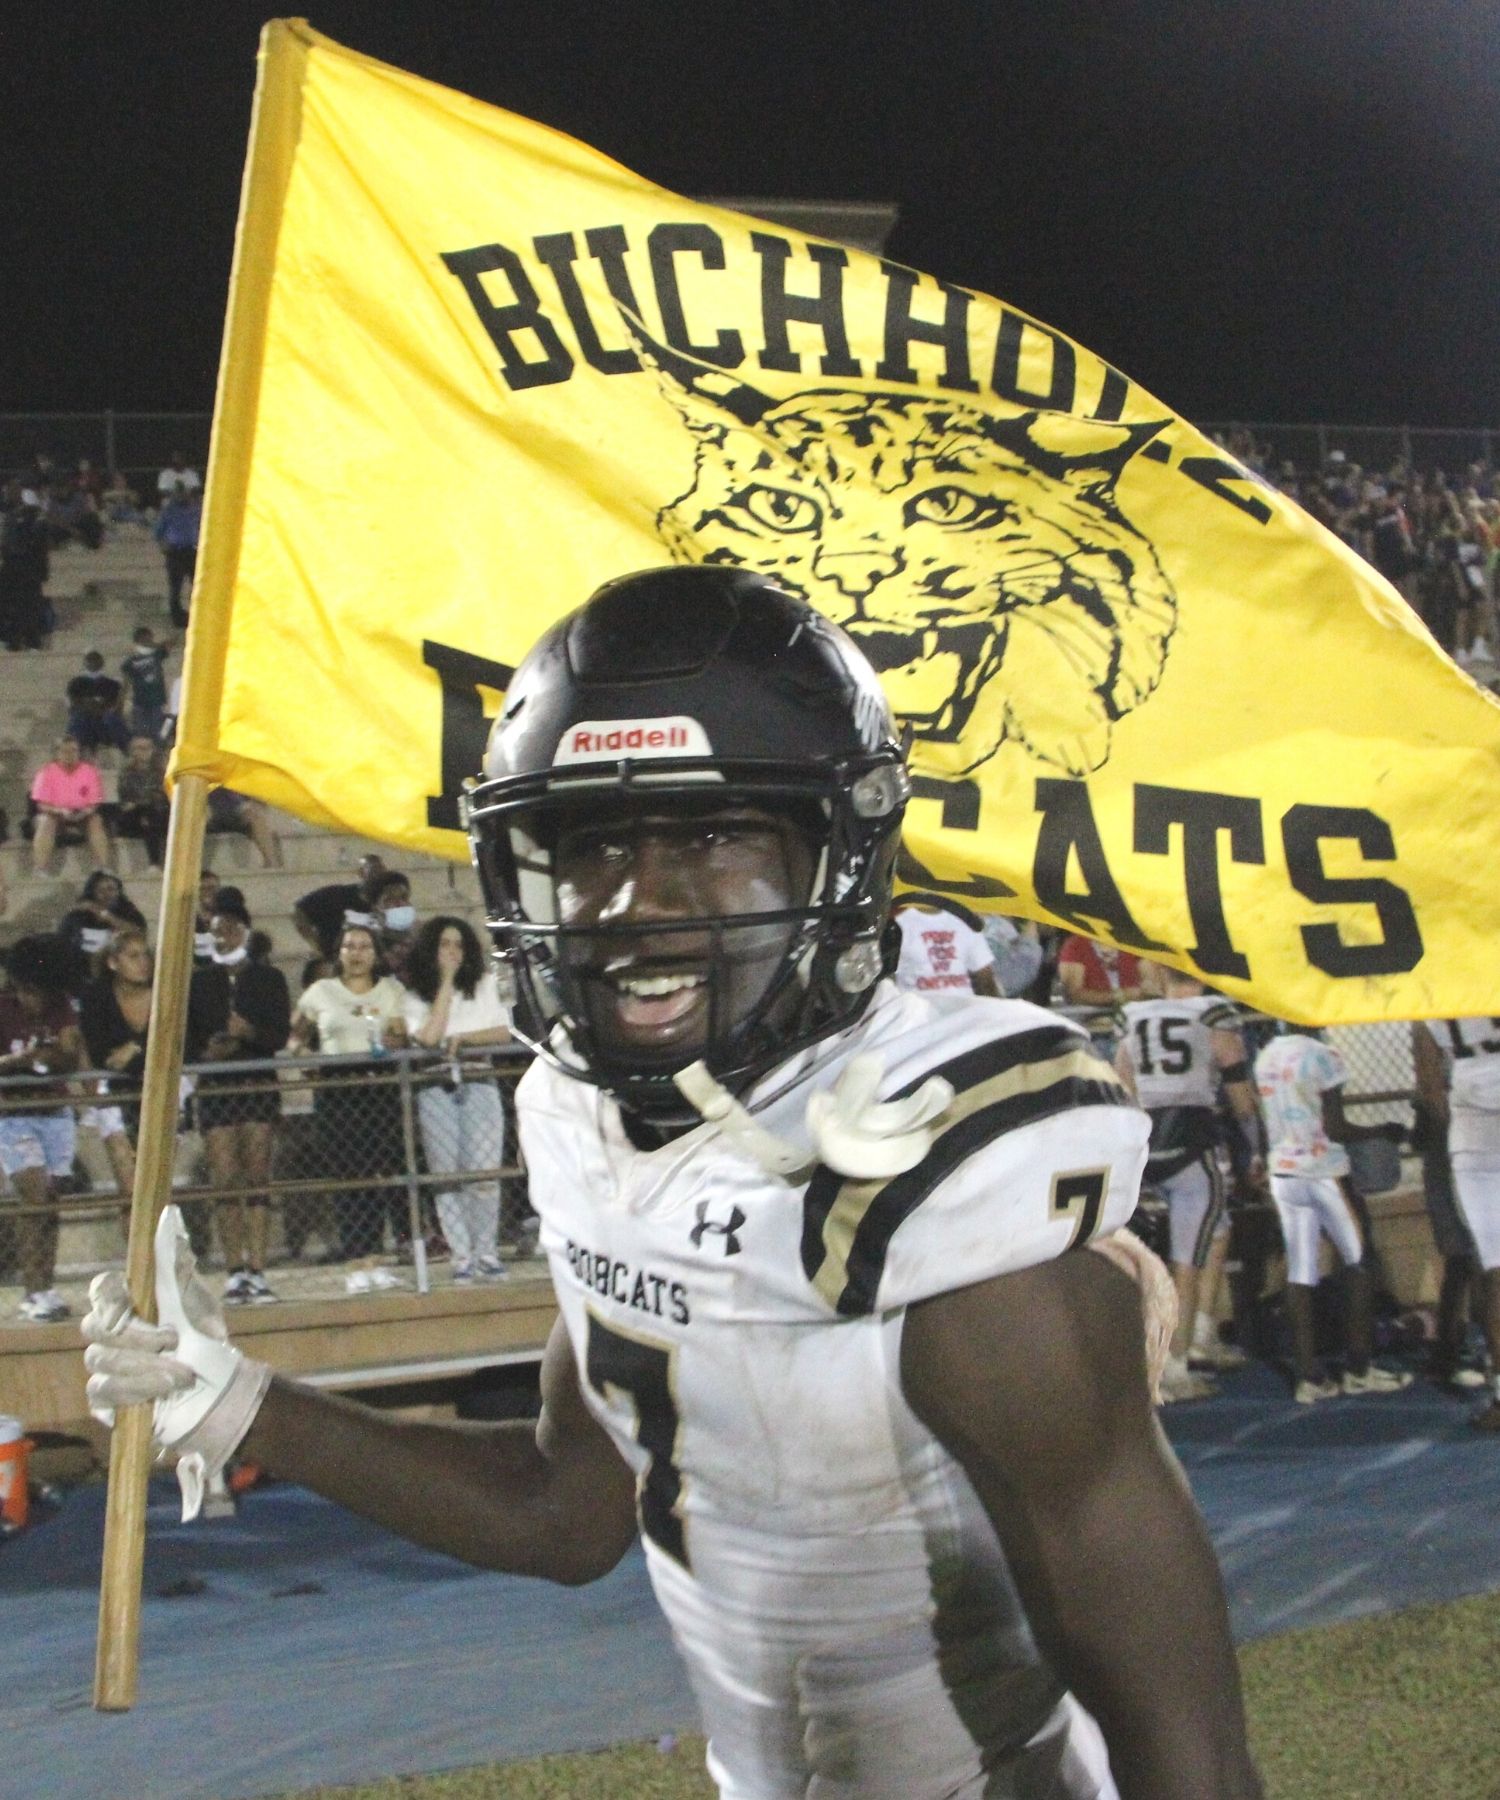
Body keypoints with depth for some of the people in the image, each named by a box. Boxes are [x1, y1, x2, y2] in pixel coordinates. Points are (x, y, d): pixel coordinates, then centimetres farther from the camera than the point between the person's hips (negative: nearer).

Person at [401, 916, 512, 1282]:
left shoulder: (484, 985, 14)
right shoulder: (415, 997, 7)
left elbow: (503, 1033, 7)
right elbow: (428, 1037, -10)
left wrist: (462, 1038, -7)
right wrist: (446, 983, -4)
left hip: (479, 1085, 1)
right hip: (436, 1090, -1)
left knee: (484, 1174, -8)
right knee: (447, 1176, -4)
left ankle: (486, 1252, 0)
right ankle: (462, 1257, 0)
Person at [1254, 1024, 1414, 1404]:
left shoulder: (1265, 1059, 6)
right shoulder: (1321, 1057, -14)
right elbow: (1335, 1129, -14)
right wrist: (1382, 1131, -1)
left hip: (1282, 1172, 6)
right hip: (1324, 1172, -6)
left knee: (1300, 1270, 6)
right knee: (1357, 1259, 8)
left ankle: (1308, 1375, 3)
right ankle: (1357, 1368, 7)